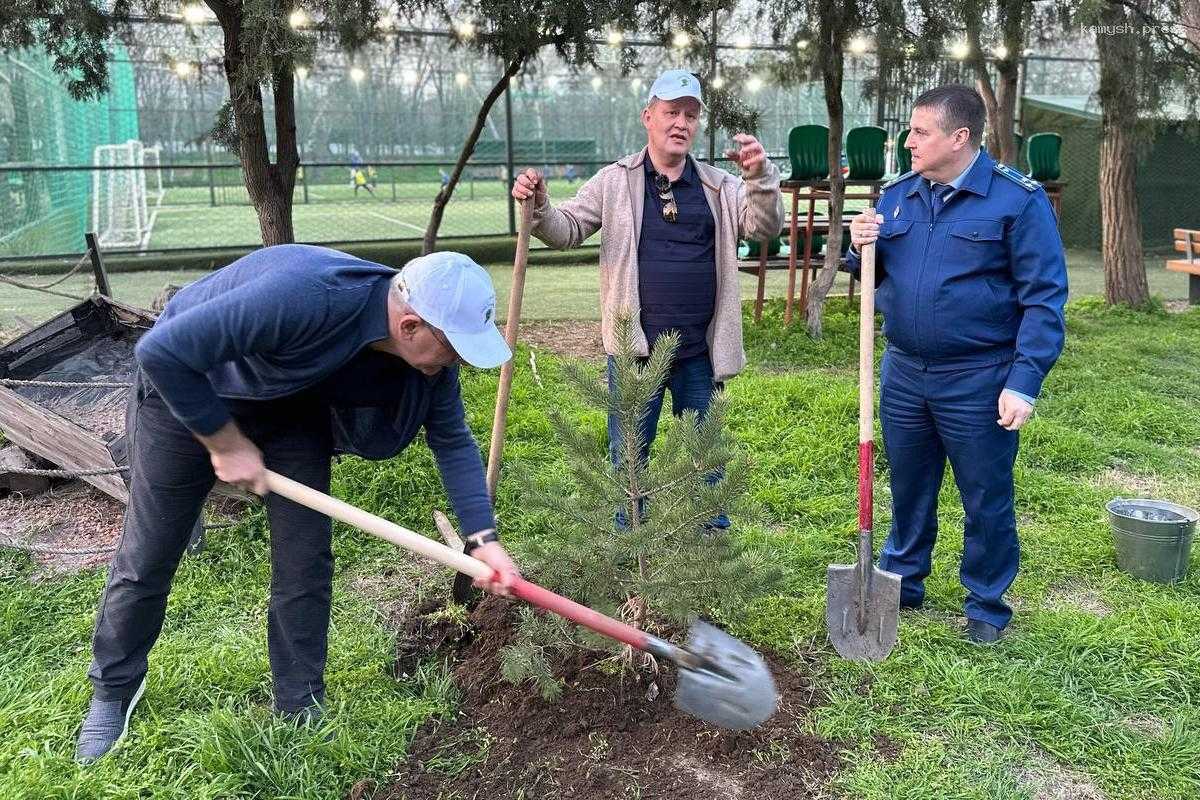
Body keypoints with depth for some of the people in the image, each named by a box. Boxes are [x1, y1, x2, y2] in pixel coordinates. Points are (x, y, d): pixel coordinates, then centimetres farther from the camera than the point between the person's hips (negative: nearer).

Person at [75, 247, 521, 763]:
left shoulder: (429, 353, -22)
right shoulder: (302, 297, -44)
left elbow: (453, 441, -8)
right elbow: (160, 351, -37)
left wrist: (483, 538, -17)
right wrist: (226, 443, -26)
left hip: (294, 405, 5)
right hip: (186, 389, -4)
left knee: (306, 561, -2)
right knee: (148, 558, 6)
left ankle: (301, 711, 16)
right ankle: (112, 693, 31)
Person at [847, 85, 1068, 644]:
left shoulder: (1018, 198, -11)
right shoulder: (897, 195, 5)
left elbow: (1044, 297, -12)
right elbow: (876, 275, 14)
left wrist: (1025, 382, -19)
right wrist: (863, 248, -9)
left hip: (978, 382, -5)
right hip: (903, 373, 5)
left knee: (986, 500, 9)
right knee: (908, 489, 19)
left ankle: (987, 605, 27)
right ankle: (902, 583, 37)